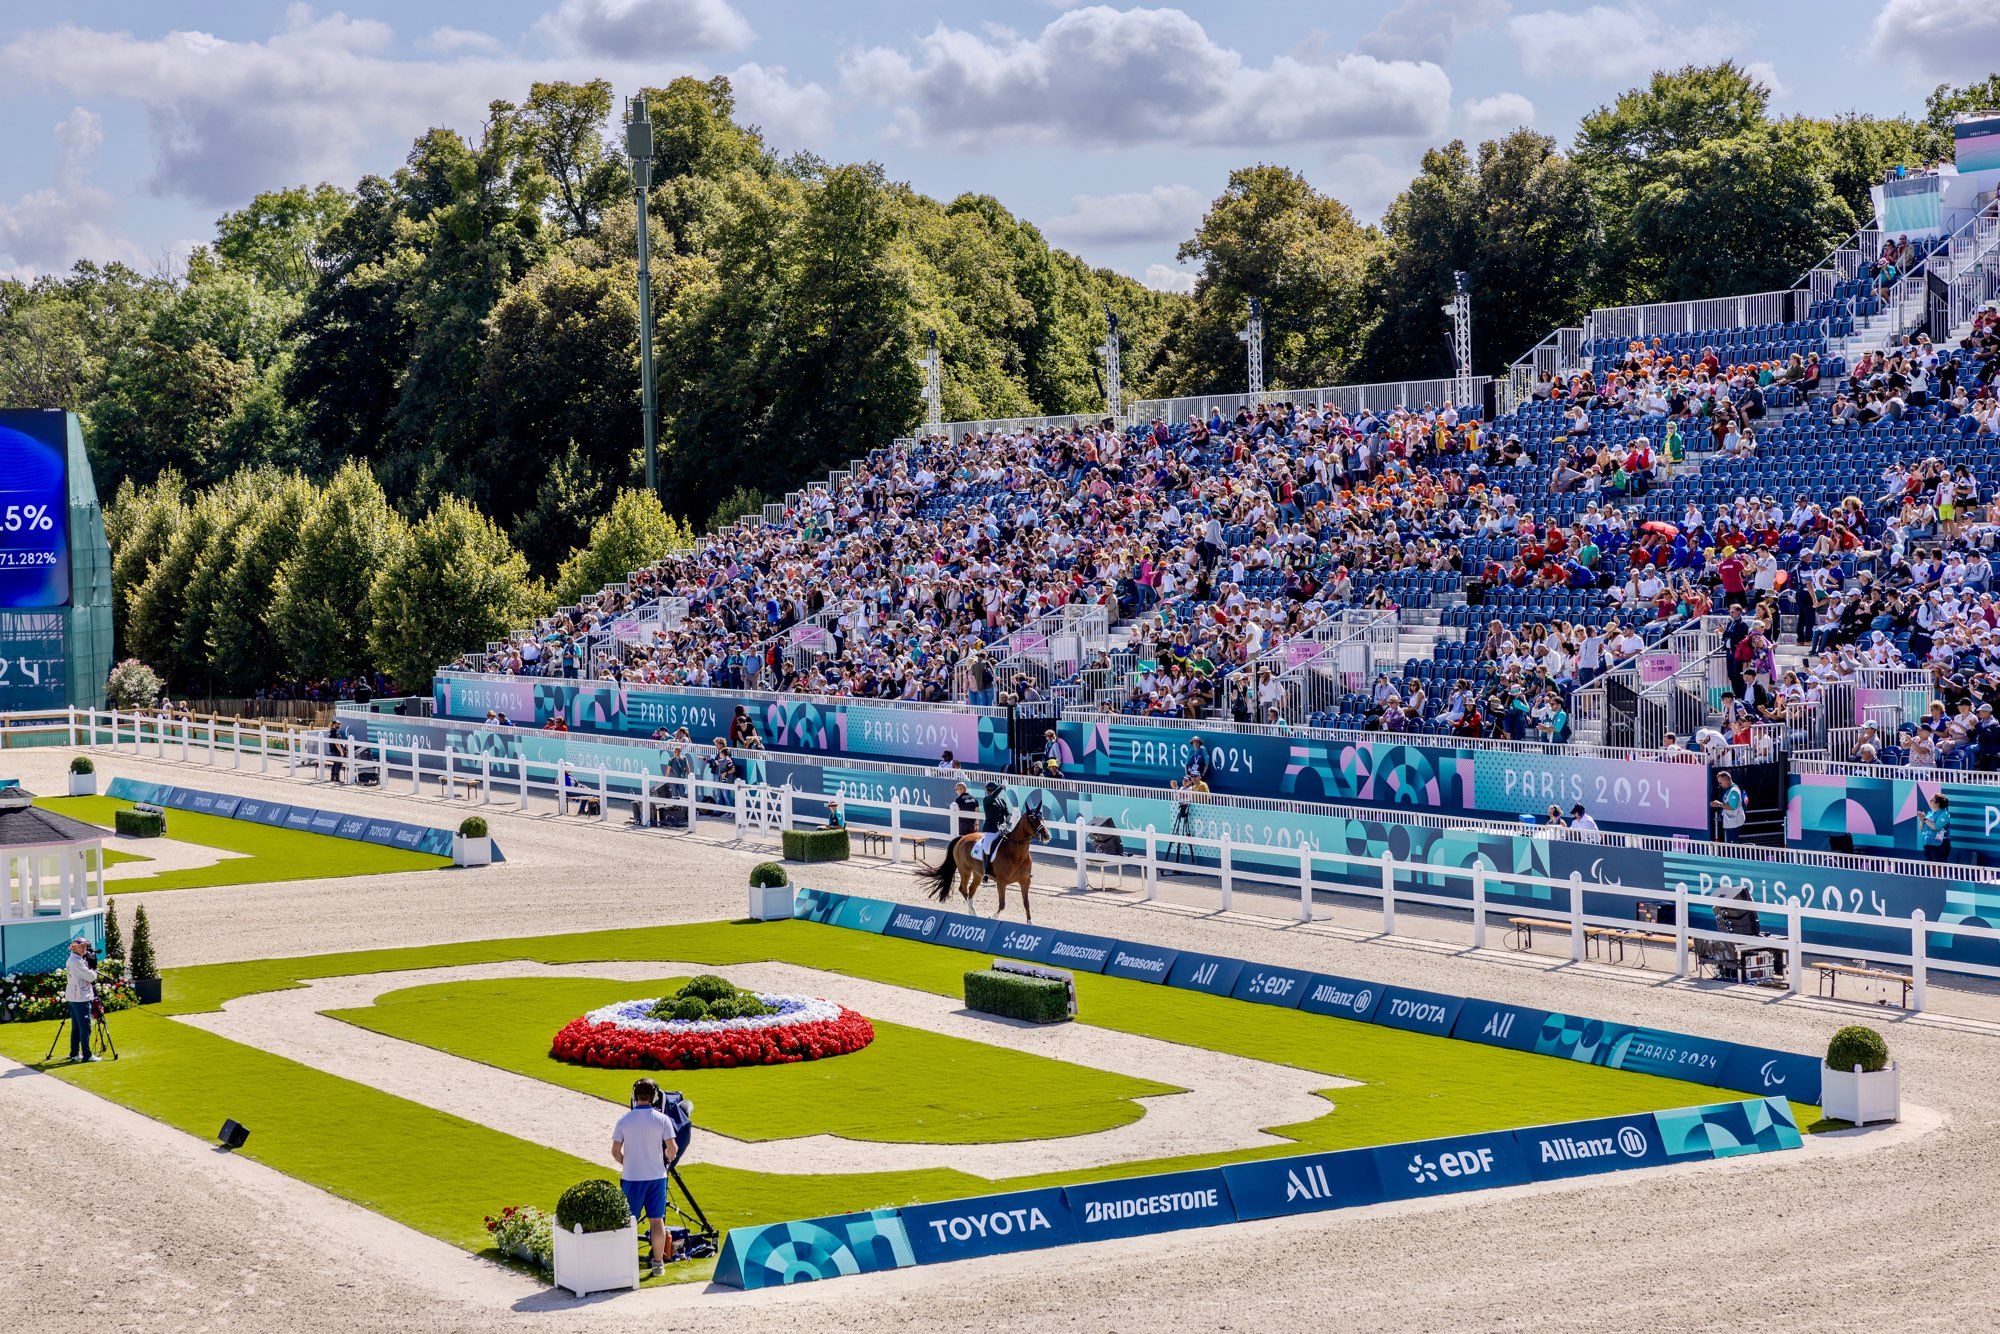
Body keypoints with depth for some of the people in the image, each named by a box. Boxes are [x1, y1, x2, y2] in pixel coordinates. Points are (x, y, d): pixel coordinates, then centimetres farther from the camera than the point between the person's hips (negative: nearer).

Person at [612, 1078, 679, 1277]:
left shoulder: (624, 1120, -5)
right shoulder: (662, 1119, -7)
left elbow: (615, 1151, -4)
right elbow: (672, 1149, -8)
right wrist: (667, 1158, 15)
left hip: (631, 1178, 0)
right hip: (656, 1176, 0)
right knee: (657, 1220, 7)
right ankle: (658, 1263, 10)